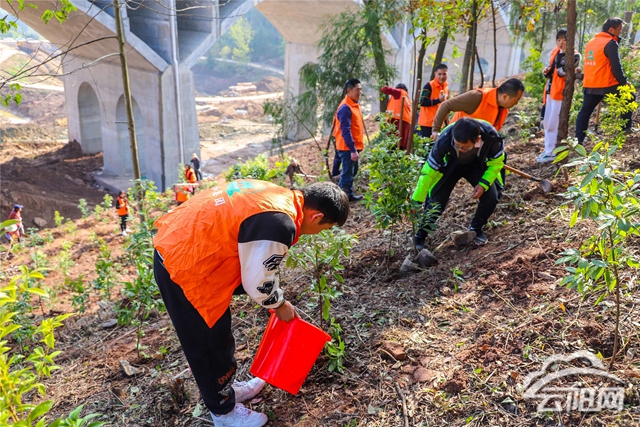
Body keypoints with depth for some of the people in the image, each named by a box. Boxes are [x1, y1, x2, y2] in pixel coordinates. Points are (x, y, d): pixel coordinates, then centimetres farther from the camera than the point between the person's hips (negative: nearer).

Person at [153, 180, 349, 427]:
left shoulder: (279, 196, 6)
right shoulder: (279, 225, -25)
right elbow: (258, 284, -16)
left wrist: (276, 300, 23)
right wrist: (280, 305, 4)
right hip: (184, 266, -10)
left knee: (215, 335, 25)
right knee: (210, 343, 10)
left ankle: (224, 388, 46)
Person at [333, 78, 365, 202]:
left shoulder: (354, 104, 11)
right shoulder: (345, 108, -19)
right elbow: (346, 131, -23)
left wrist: (356, 147, 18)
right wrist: (353, 150, -25)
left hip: (353, 146, 10)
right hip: (348, 148, -10)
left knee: (352, 172, 18)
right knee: (347, 174, -5)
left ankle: (349, 195, 30)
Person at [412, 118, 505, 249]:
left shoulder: (491, 136, -36)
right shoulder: (444, 140, -40)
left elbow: (497, 162, -14)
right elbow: (428, 171, -31)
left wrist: (483, 184, -28)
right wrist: (416, 202, -30)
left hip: (476, 164, 2)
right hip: (450, 164, -2)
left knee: (491, 198, -14)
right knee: (436, 202, -15)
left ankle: (476, 229, 16)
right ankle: (420, 236, 11)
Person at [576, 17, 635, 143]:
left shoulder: (592, 41, 14)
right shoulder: (611, 43, -11)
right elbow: (616, 67, -14)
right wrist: (624, 82, -2)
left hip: (590, 85, 7)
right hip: (607, 85, -7)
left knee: (585, 112, 10)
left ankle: (578, 139, 6)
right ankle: (626, 128, 13)